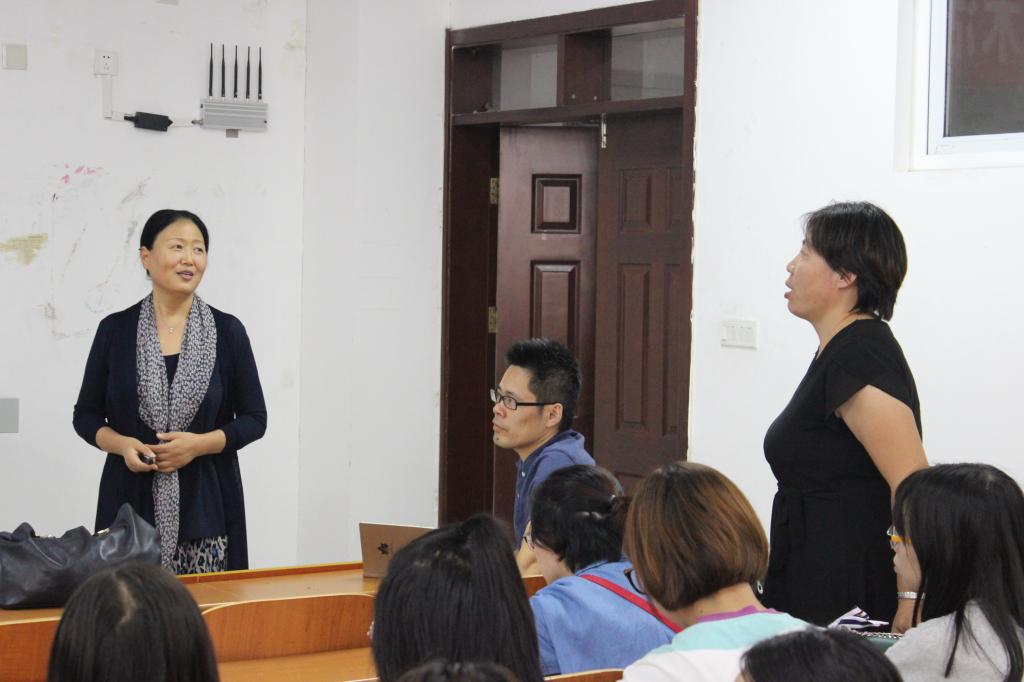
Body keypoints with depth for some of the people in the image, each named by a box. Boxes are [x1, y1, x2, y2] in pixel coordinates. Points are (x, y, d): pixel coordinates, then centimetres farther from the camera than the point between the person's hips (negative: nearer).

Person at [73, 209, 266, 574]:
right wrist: (122, 445, -9)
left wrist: (199, 444, -10)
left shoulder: (227, 331, 3)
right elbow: (86, 415, 11)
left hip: (206, 505, 0)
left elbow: (254, 419, 6)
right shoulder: (115, 330, 5)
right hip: (132, 505, 0)